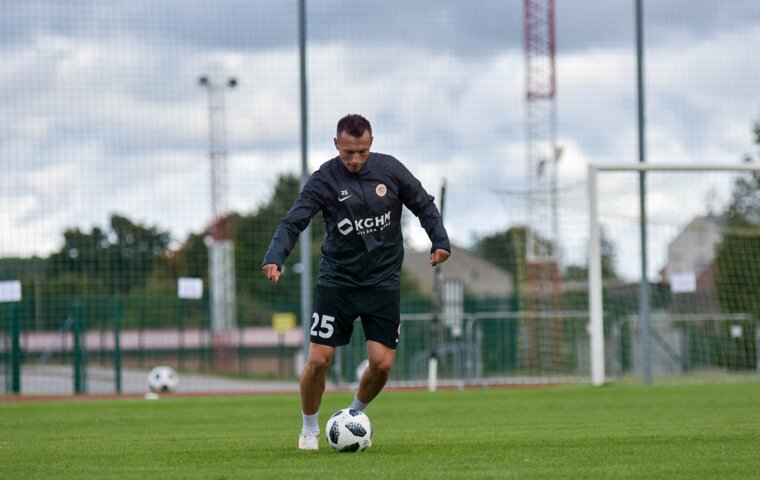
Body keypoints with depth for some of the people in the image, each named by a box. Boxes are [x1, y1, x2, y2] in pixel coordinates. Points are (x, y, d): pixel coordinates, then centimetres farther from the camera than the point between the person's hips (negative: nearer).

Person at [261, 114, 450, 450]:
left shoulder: (389, 169, -3)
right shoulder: (325, 179, -10)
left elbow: (424, 205, 9)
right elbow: (293, 223, -16)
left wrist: (439, 241, -5)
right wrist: (274, 258, -32)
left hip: (383, 280, 2)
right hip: (337, 279, -2)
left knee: (382, 363, -6)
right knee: (318, 359, -9)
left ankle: (354, 415, 23)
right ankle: (309, 429, 14)